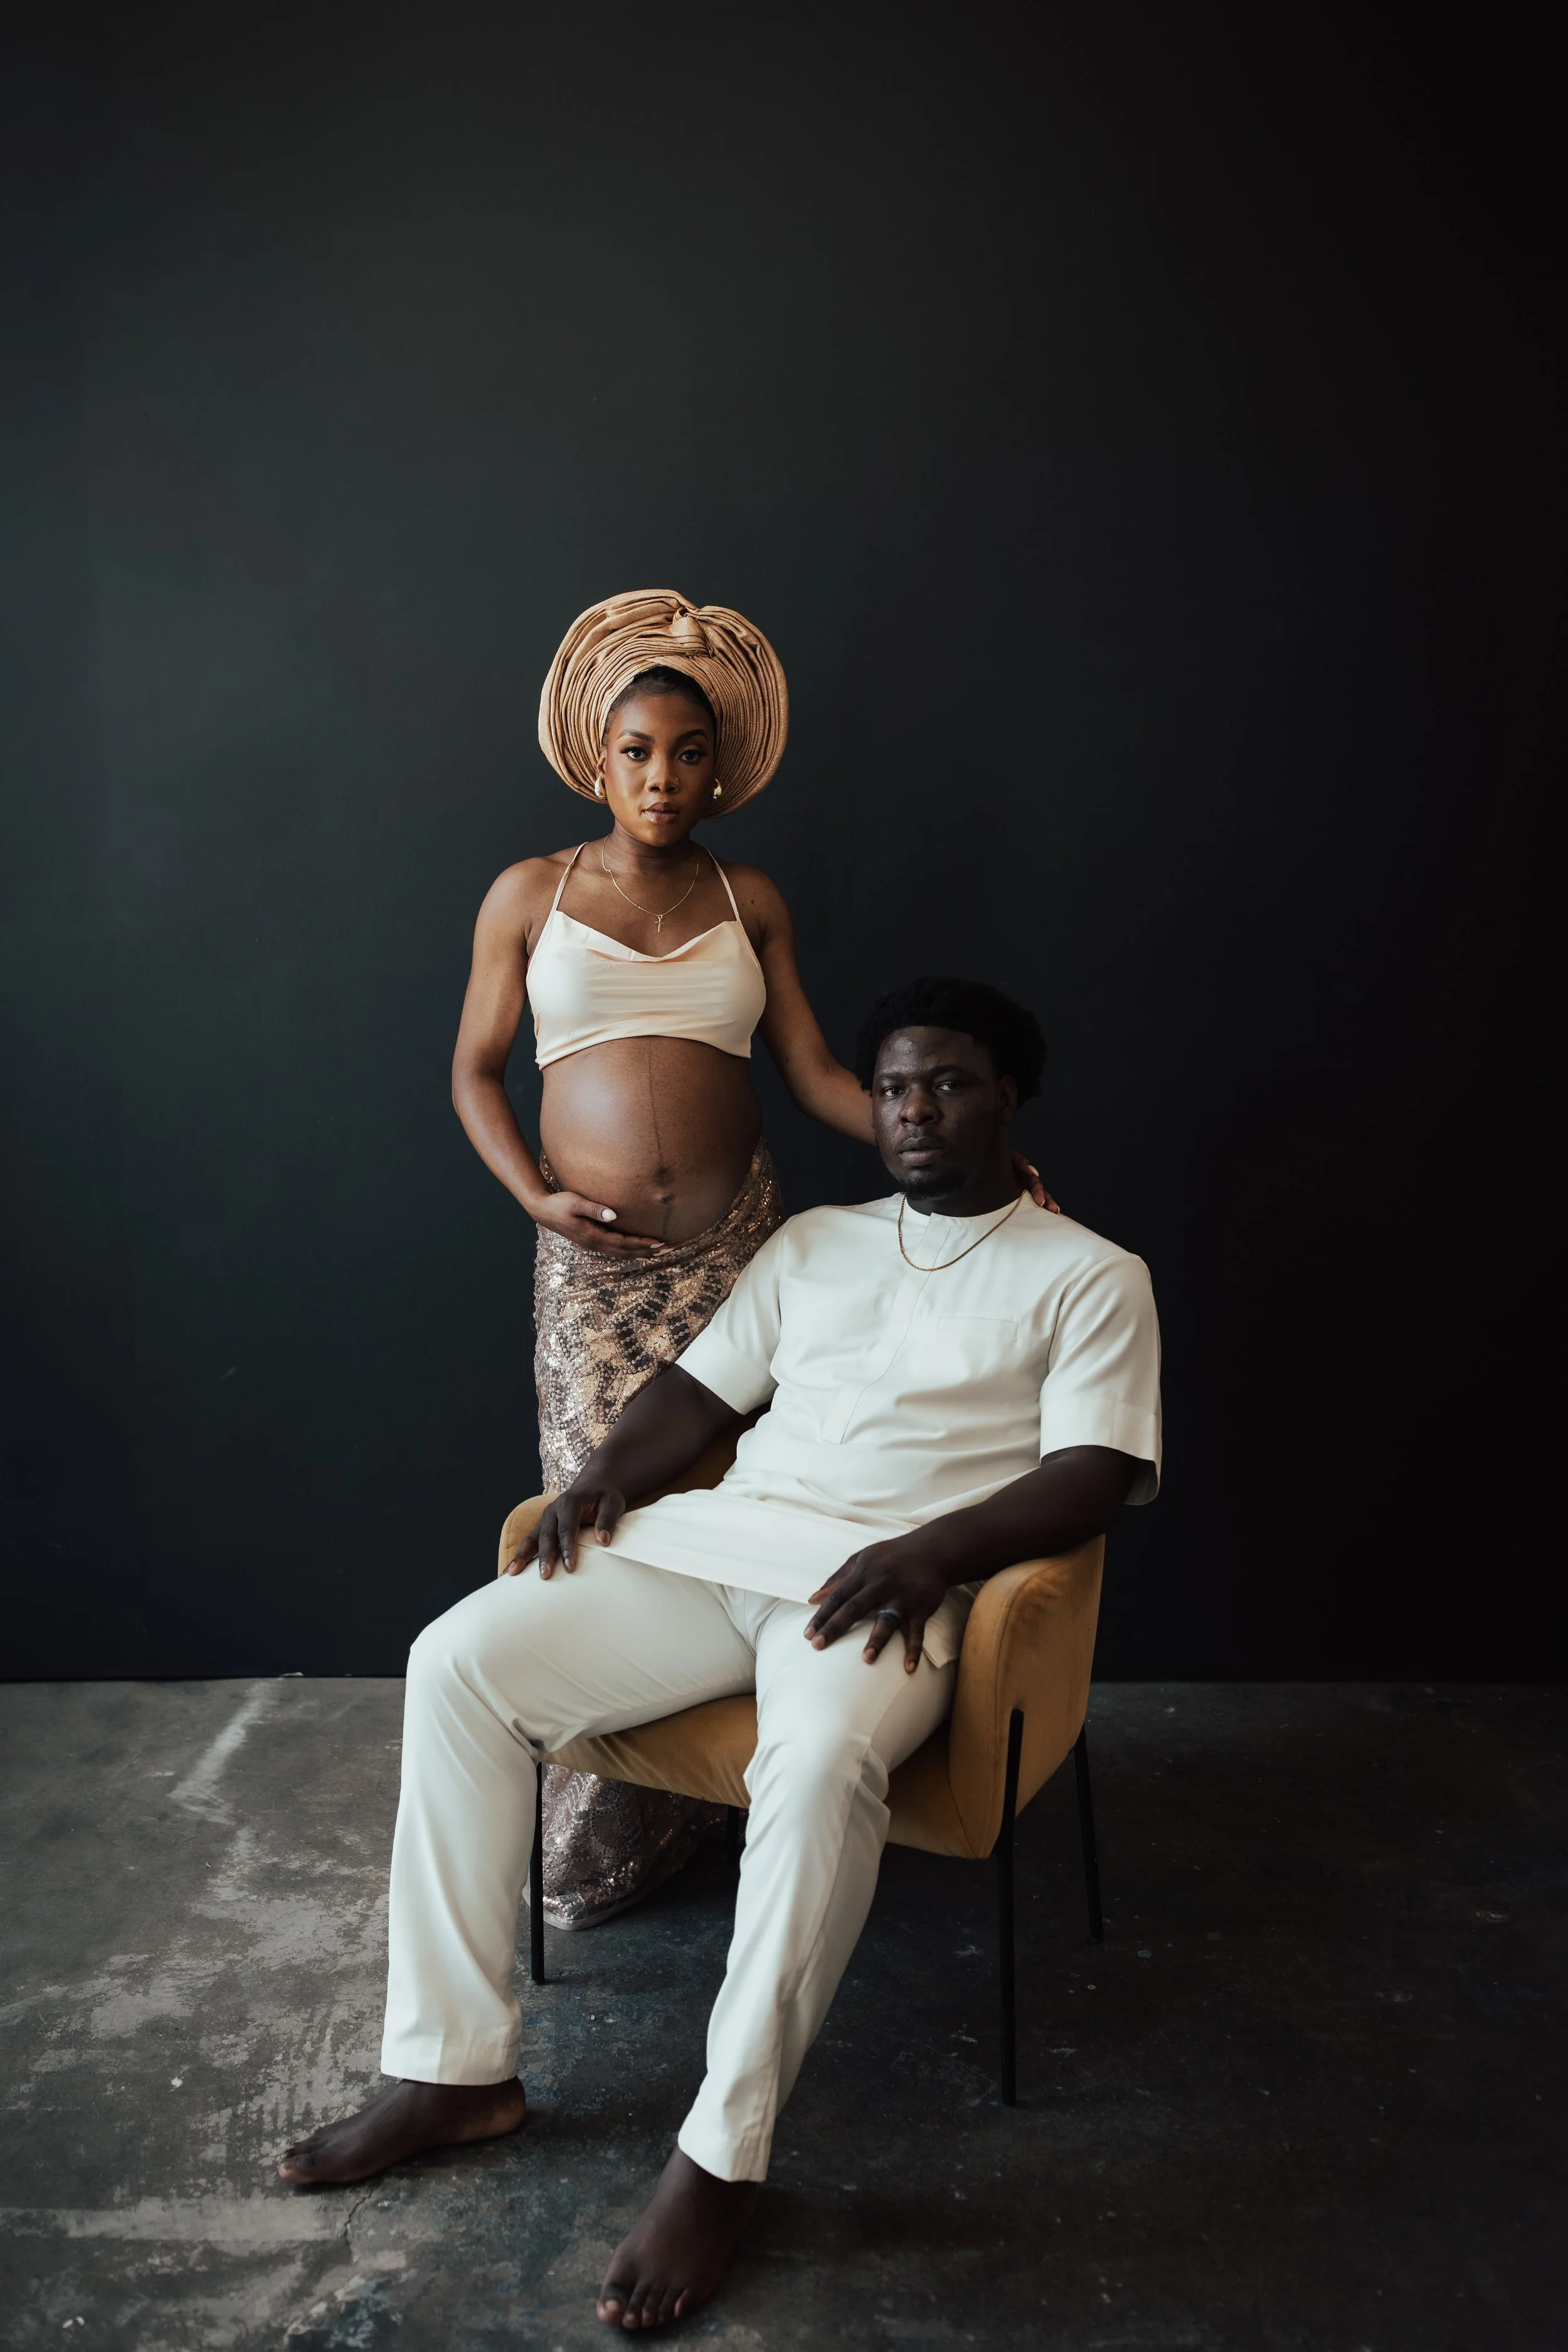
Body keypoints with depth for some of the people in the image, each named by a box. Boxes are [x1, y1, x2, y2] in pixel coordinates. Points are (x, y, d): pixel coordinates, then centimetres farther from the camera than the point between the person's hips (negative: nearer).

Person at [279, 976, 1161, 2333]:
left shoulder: (1089, 1277, 7)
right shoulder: (811, 1244, 22)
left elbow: (1097, 1473, -4)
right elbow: (702, 1388, 20)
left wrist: (932, 1549, -20)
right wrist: (606, 1478, -1)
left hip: (892, 1580, -5)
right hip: (719, 1545, 5)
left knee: (821, 1759, -39)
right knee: (461, 1659, -14)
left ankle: (723, 2159, -20)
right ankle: (456, 2067, -4)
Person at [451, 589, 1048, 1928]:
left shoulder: (749, 904, 10)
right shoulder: (530, 897, 7)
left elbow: (816, 1074, 5)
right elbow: (476, 1071, 9)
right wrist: (535, 1195, -7)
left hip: (734, 1243, 1)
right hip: (595, 1263, -1)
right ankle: (593, 1846, 18)